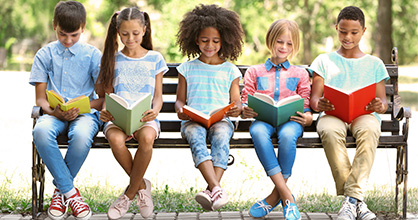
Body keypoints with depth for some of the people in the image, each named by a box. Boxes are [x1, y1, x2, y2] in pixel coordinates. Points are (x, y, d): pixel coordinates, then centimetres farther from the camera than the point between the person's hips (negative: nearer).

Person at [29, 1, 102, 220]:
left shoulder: (93, 55, 5)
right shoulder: (44, 55, 9)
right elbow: (40, 98, 7)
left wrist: (81, 109, -16)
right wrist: (54, 111, -16)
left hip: (85, 112, -1)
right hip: (55, 113, 1)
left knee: (81, 135, -39)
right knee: (41, 131, -36)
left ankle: (61, 189, -13)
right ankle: (70, 192, -24)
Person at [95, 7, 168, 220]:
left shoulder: (155, 59, 11)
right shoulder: (113, 60, 13)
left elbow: (158, 96, 9)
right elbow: (108, 94, 11)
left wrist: (155, 111, -14)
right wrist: (105, 110, -12)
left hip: (145, 117, 0)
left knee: (146, 138, -38)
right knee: (115, 140, -37)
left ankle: (129, 194, -16)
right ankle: (141, 186, -11)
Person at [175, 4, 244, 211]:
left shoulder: (230, 70, 15)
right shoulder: (187, 68, 17)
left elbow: (236, 101, 12)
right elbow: (180, 99, 17)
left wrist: (237, 109, -13)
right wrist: (180, 110, -8)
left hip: (221, 119, 0)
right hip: (193, 120, 0)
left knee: (221, 137, -35)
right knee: (196, 138, -35)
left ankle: (211, 190, -47)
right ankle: (217, 189, -51)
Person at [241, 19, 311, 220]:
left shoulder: (300, 74, 22)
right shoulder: (254, 72, 21)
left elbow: (306, 106, 15)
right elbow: (245, 102, 14)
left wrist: (307, 118, -10)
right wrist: (245, 111, -11)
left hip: (290, 120, 0)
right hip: (263, 119, 0)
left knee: (287, 134, -39)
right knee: (257, 132, -38)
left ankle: (276, 196, -25)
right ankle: (287, 197, -38)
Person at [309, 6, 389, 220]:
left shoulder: (374, 64, 21)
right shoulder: (324, 61, 19)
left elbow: (383, 101, 14)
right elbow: (314, 98, 10)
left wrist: (380, 106, -12)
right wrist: (319, 104, -16)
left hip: (364, 114, 0)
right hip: (332, 114, 0)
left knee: (368, 130, -39)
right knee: (330, 132, -39)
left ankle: (351, 197, -43)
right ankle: (356, 199, -38)